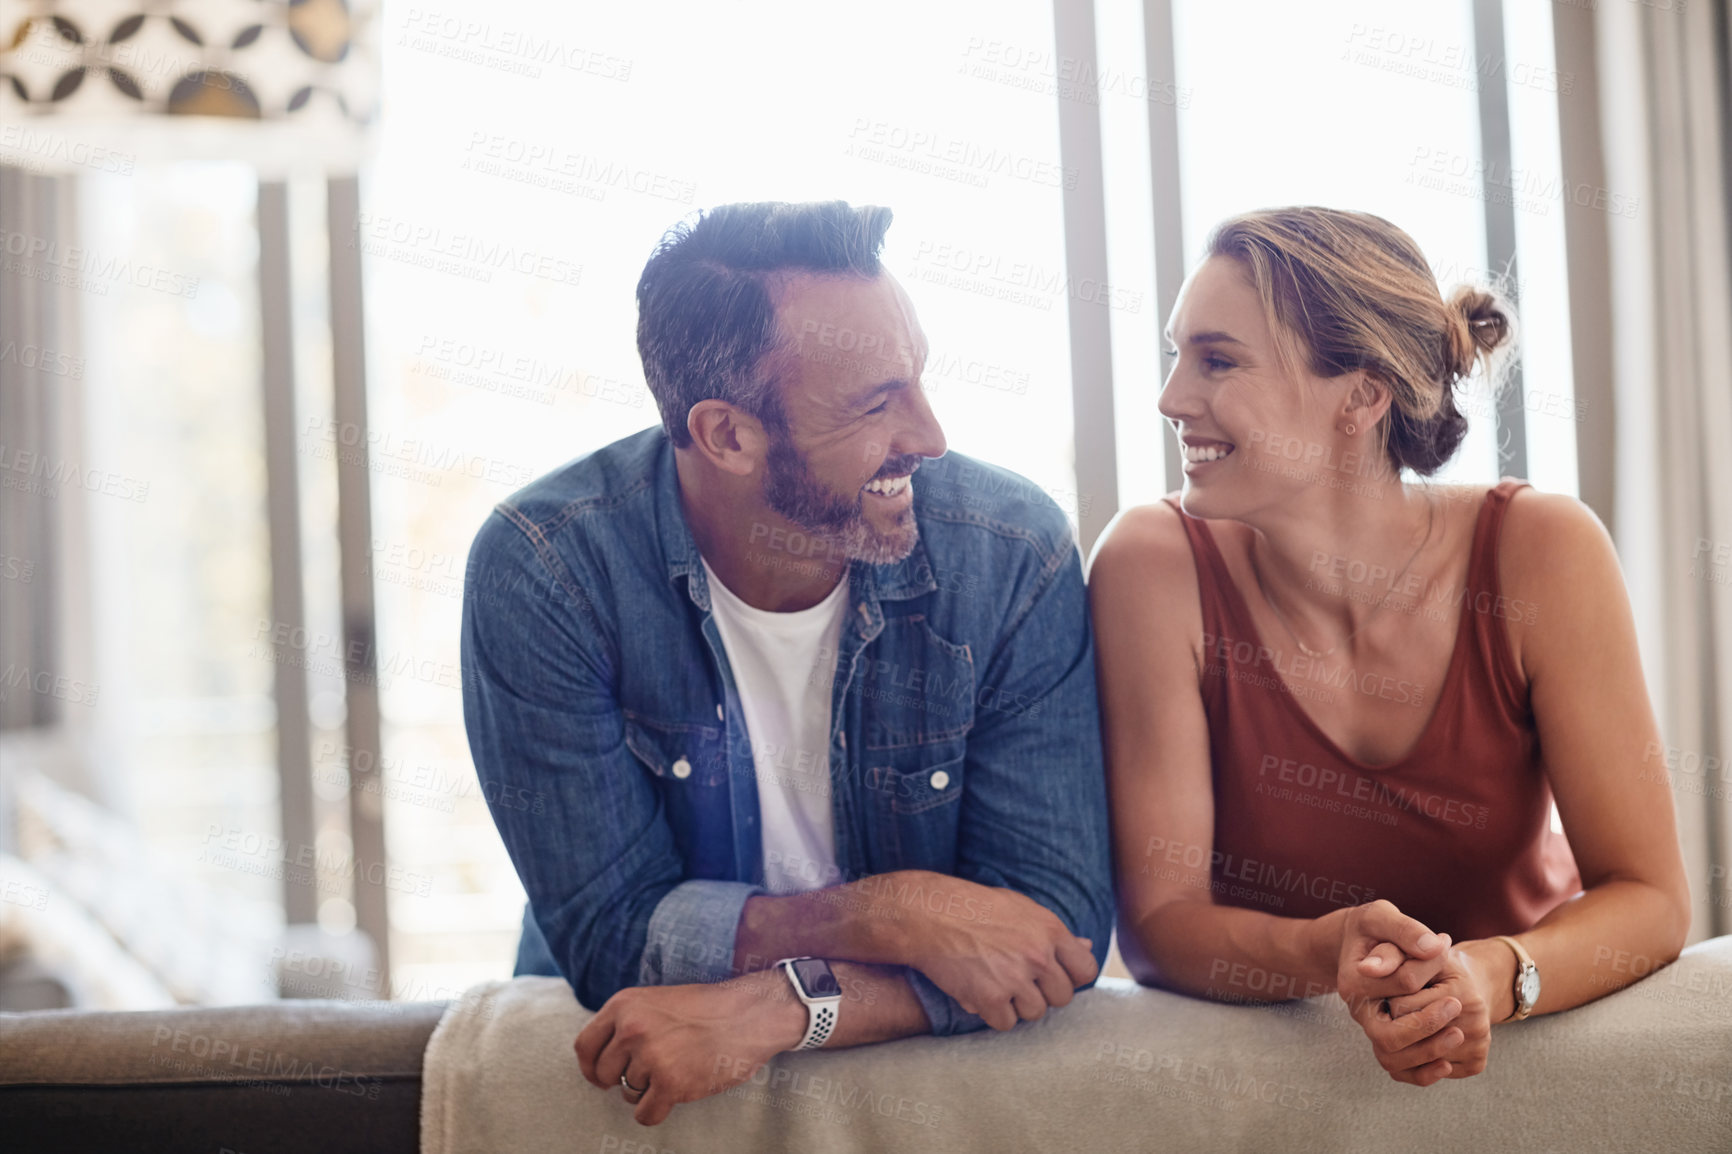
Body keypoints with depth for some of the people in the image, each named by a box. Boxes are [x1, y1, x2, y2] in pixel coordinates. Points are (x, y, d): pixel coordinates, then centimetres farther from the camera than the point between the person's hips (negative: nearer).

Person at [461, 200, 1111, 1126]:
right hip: (639, 1082, 0)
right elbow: (611, 936, -13)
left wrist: (773, 1010, -23)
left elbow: (1058, 919, -12)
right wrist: (895, 912, -22)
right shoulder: (541, 569, -13)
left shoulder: (1016, 555, -10)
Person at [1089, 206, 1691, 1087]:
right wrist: (1326, 955, -34)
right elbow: (1157, 921, -15)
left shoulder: (1538, 552, -13)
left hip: (1520, 1039, 0)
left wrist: (1492, 979, -31)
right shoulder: (1156, 564, -14)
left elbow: (1649, 897, -12)